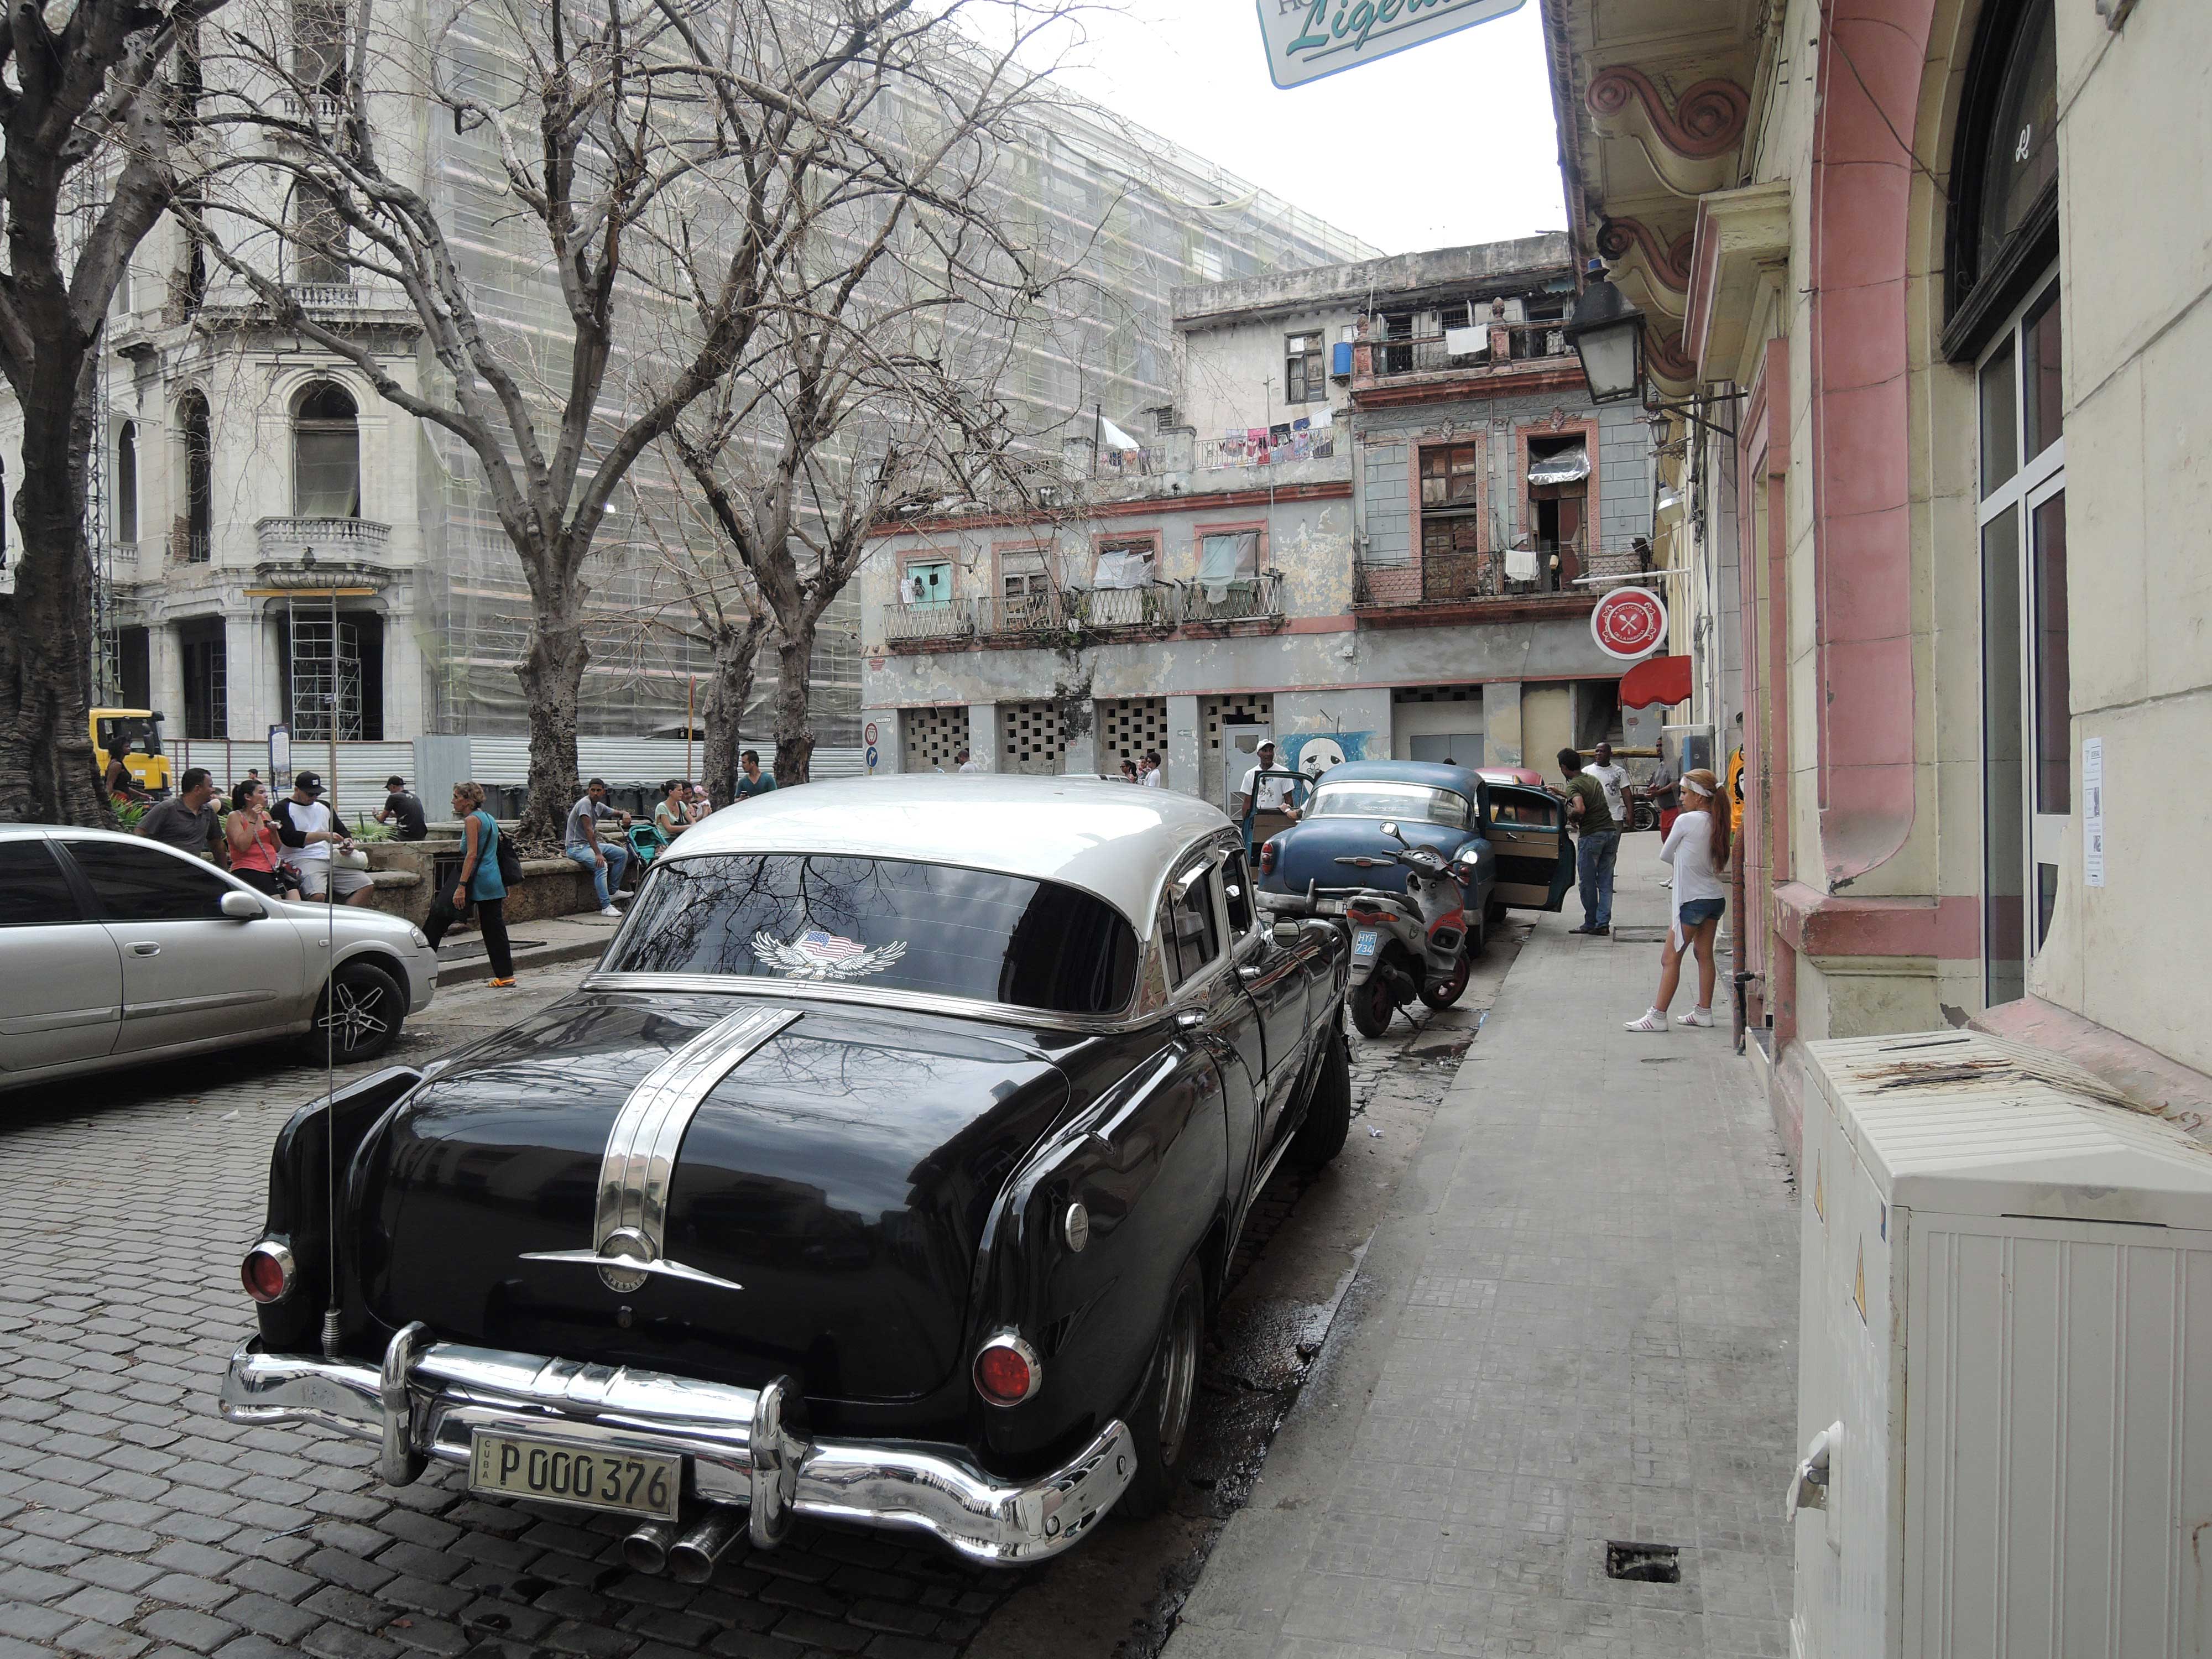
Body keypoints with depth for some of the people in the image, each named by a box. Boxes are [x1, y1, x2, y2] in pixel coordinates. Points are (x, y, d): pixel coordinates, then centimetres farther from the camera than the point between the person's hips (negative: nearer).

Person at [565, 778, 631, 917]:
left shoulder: (599, 806, 10)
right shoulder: (585, 804, -17)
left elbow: (616, 813, 26)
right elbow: (588, 830, -25)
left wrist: (625, 814, -2)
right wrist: (597, 854, -33)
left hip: (592, 844, 10)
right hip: (577, 847, -10)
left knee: (622, 853, 4)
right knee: (602, 865, -32)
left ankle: (613, 891, 7)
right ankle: (606, 906, -33)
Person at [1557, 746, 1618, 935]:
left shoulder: (1573, 785, -10)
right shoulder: (1593, 780, 16)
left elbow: (1580, 809, -27)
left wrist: (1571, 817, -7)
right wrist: (1561, 794, 36)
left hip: (1591, 835, -7)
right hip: (1610, 831, 7)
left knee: (1588, 883, 5)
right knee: (1605, 882, 9)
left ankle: (1591, 923, 12)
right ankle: (1603, 923, 8)